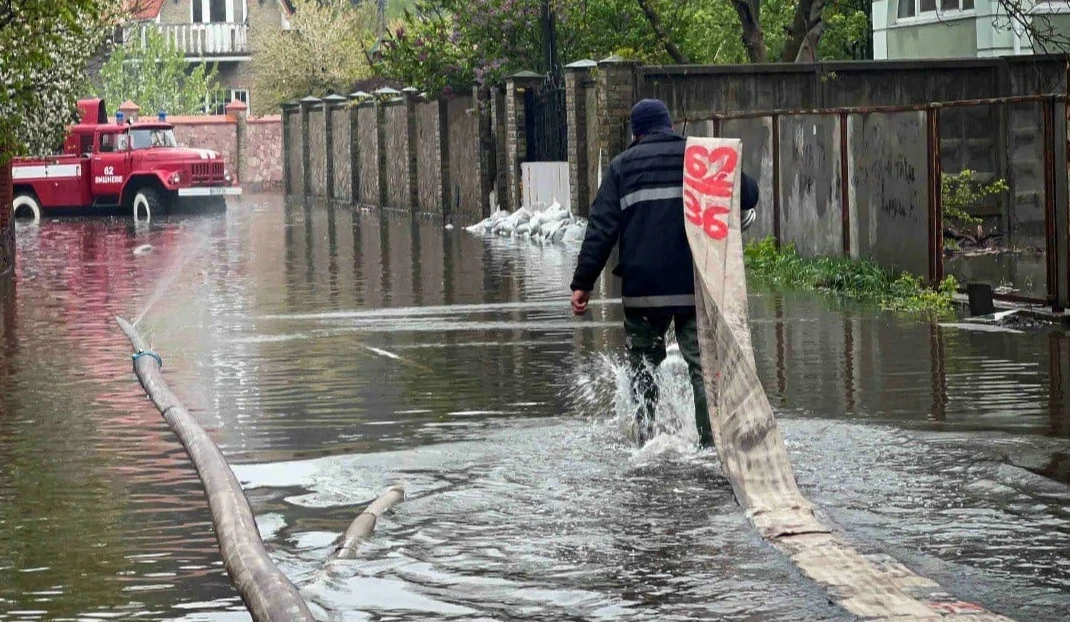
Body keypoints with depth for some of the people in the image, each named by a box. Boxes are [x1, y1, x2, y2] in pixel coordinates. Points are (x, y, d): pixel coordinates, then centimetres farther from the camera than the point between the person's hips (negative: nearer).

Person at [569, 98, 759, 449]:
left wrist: (583, 283, -1)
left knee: (643, 365, 15)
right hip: (696, 287, 0)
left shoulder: (623, 165, 6)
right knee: (703, 364, 1)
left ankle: (646, 438, 11)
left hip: (643, 288, 0)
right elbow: (748, 193, 2)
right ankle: (711, 441, -8)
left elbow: (601, 227, 0)